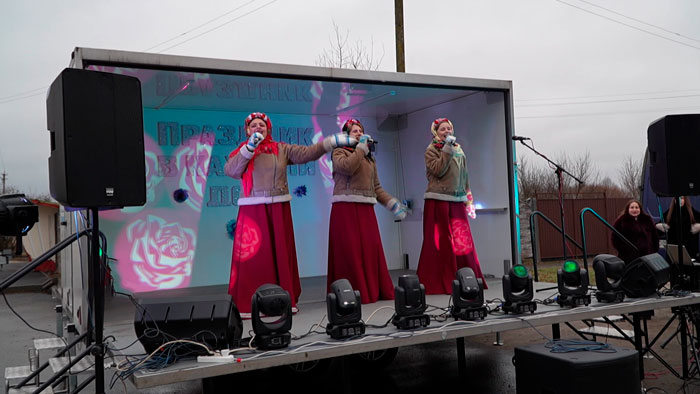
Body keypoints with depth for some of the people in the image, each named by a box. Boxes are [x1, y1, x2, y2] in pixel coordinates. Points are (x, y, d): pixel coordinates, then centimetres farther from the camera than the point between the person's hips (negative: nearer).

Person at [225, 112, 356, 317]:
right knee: (253, 255, -6)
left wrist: (333, 141, -8)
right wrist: (250, 147, -12)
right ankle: (248, 304, -2)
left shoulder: (282, 149, 11)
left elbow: (307, 153, 1)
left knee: (281, 254, 4)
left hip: (279, 208, 2)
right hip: (252, 210, -1)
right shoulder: (240, 152, 10)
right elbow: (230, 170, -8)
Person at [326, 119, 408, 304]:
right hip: (345, 208, -5)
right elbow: (347, 167, -18)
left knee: (371, 248, 0)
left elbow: (376, 188, 19)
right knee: (350, 249, -9)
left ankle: (374, 290, 9)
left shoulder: (369, 158, 23)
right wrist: (361, 147, -7)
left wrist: (393, 204, 7)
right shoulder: (339, 152, 6)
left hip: (366, 209, 5)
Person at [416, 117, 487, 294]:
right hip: (438, 201, -5)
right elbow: (438, 170, -14)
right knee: (440, 243, -5)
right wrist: (447, 149, -11)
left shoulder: (459, 150, 19)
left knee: (463, 241, 2)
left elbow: (464, 177, 20)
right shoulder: (431, 150, 3)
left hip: (457, 202, 5)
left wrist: (469, 201, 16)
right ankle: (439, 283, -1)